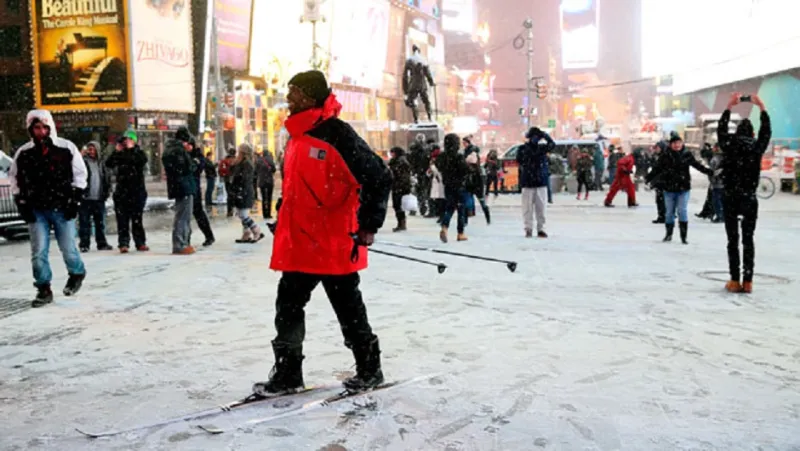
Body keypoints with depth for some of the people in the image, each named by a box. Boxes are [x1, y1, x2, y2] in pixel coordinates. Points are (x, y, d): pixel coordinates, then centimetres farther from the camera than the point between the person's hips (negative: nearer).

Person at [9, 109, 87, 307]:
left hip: (63, 209, -2)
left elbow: (80, 174, 1)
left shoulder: (67, 148, -5)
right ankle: (44, 289, 11)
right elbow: (15, 180, 8)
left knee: (68, 248, 2)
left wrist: (75, 201, -4)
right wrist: (22, 205, 1)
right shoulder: (23, 153, 0)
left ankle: (77, 273, 32)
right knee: (38, 252, -1)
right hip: (36, 210, 2)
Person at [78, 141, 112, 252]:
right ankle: (84, 244, 3)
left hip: (99, 198, 5)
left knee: (100, 223, 12)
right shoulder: (83, 162, -3)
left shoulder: (100, 164, 14)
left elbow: (106, 179, 17)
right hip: (85, 198, -5)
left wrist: (107, 191, 9)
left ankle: (102, 243, 20)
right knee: (85, 223, -2)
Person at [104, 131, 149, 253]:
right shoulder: (120, 154, 10)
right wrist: (116, 151, -10)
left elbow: (142, 160, -19)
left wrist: (131, 148, -15)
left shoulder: (139, 152, 5)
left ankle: (140, 243, 9)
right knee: (122, 220, -1)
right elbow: (108, 164, -3)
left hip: (137, 191, -2)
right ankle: (123, 244, 0)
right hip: (122, 191, 2)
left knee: (137, 219, 3)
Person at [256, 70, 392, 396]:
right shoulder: (297, 137, 11)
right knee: (288, 307, 9)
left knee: (349, 311, 6)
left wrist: (368, 226, -16)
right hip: (299, 244, 8)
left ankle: (370, 369, 24)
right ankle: (287, 373, 21)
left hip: (337, 244, -8)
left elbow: (379, 177, -16)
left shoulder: (338, 134, -15)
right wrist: (284, 221, 20)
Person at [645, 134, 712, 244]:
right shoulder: (665, 155, -5)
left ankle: (684, 236, -1)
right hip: (669, 188, 0)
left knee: (682, 211, -6)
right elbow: (657, 169, -5)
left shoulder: (687, 155, -1)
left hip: (683, 188, 0)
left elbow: (696, 165, 10)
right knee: (669, 211, 11)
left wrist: (708, 171, 5)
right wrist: (648, 178, -14)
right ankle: (669, 234, 27)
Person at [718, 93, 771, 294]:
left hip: (730, 198, 0)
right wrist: (762, 107, 24)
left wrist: (729, 106, 22)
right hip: (749, 199, 0)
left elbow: (721, 129, 17)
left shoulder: (729, 144, -1)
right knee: (748, 240, 7)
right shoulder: (757, 146, 0)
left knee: (732, 240, 5)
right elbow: (766, 131, 17)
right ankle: (747, 282, 5)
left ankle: (735, 281, 3)